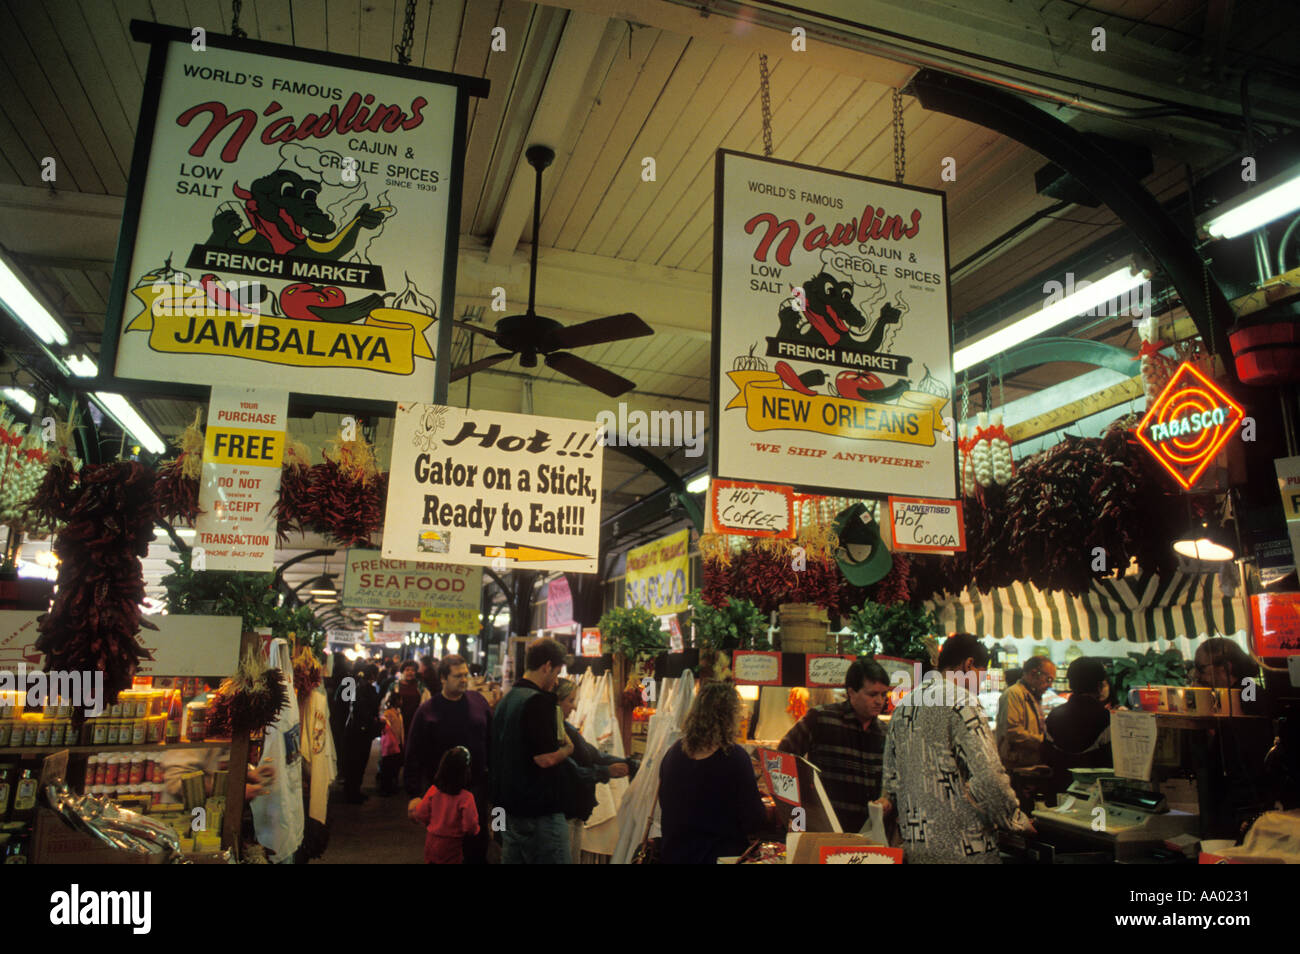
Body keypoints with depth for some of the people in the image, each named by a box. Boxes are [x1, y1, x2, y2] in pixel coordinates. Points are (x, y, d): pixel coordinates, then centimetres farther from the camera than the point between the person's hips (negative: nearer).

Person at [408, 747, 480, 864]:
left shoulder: (433, 791, -12)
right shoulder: (465, 797, -23)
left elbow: (421, 814, -2)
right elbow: (470, 826, -19)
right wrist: (475, 830, 3)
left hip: (431, 840, 3)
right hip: (452, 845, -3)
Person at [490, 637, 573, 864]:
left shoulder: (506, 700, 13)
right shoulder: (538, 701, -19)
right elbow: (546, 758, -22)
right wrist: (568, 748, -4)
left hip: (509, 805, 10)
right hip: (539, 811, -9)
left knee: (512, 856, 15)